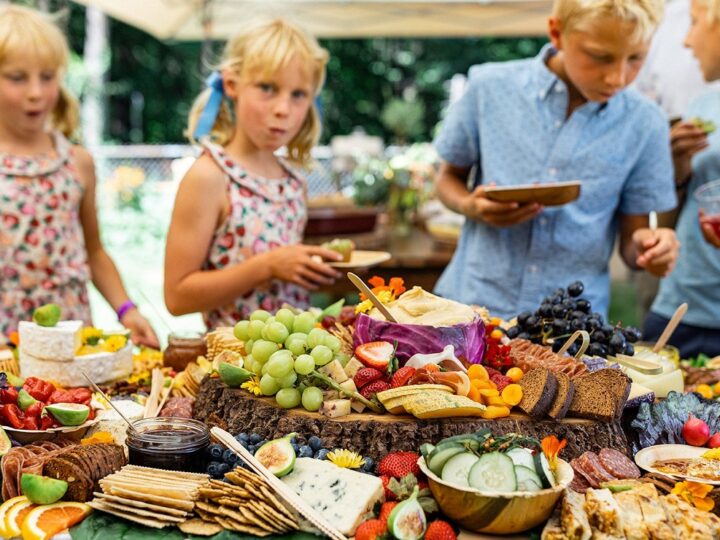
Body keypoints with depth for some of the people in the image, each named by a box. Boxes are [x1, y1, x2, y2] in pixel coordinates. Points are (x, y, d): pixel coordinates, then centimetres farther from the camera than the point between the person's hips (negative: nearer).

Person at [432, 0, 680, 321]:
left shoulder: (643, 125, -7)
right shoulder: (490, 87, -7)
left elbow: (631, 235, 2)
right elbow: (449, 178, 6)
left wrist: (646, 247, -20)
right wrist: (472, 207, -14)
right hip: (474, 302, -2)